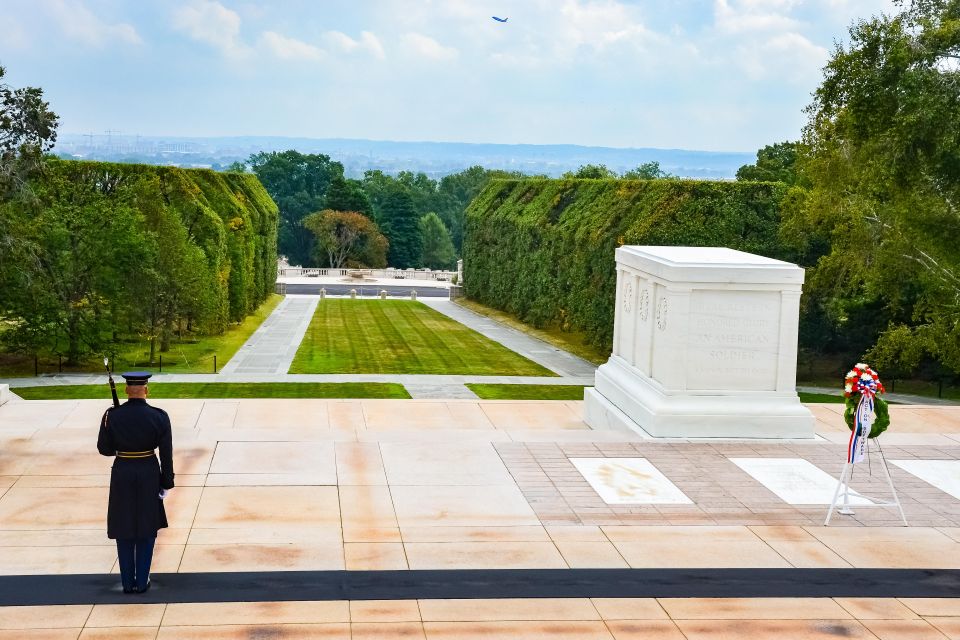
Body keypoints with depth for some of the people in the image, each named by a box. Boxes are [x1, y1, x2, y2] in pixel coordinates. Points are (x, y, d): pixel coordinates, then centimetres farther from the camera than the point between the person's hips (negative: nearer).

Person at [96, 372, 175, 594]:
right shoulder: (159, 417, -13)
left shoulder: (111, 415, -10)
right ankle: (142, 582, 16)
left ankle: (127, 582, 19)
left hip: (121, 475, 1)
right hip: (149, 475, -1)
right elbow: (166, 455, -9)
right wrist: (166, 484, 2)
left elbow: (104, 449, -2)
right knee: (146, 529, 13)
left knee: (125, 530, 14)